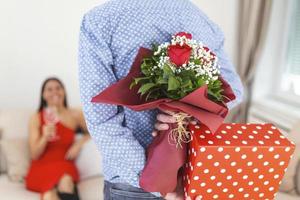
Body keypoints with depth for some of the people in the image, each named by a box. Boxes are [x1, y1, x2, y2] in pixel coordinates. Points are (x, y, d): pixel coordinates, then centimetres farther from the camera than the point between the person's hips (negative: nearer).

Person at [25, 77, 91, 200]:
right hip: (41, 167, 0)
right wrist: (45, 138, -20)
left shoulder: (75, 115, 4)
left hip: (64, 166, 1)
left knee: (66, 181, -36)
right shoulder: (36, 118, 2)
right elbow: (34, 155, 0)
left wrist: (79, 143, -3)